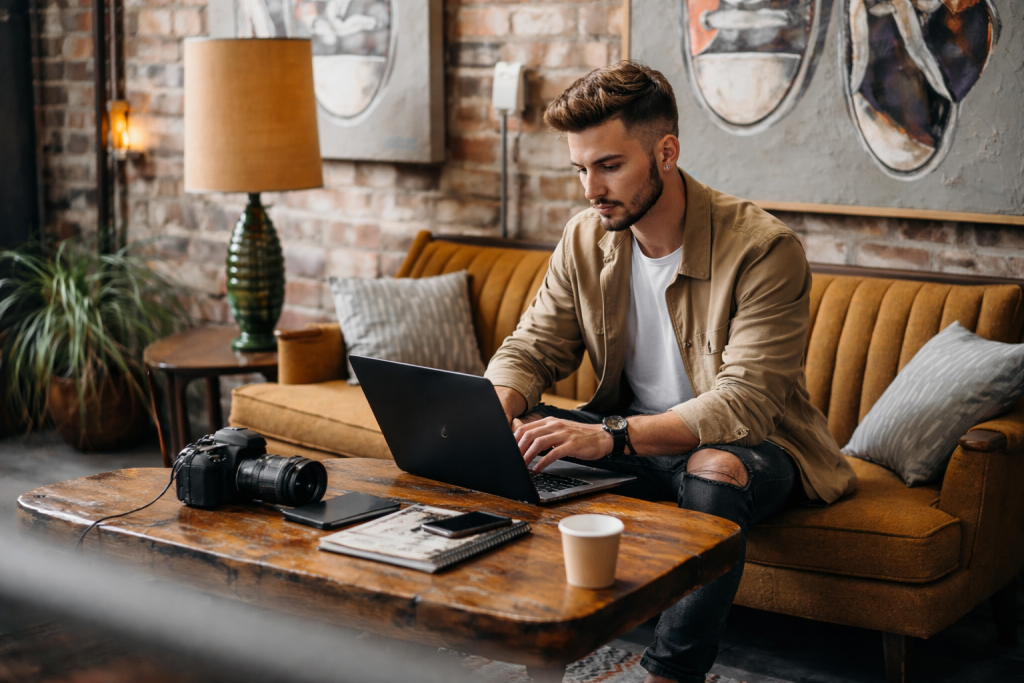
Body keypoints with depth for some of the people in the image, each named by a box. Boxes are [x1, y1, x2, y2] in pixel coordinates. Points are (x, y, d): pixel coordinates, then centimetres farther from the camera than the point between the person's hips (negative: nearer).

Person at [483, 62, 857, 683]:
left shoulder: (764, 249, -23)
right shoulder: (585, 239, -3)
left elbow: (743, 404, -30)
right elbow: (531, 348, 2)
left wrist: (613, 436, -44)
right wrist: (493, 410, -23)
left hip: (748, 446, -5)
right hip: (633, 436, 5)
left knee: (715, 471, -39)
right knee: (514, 434, -16)